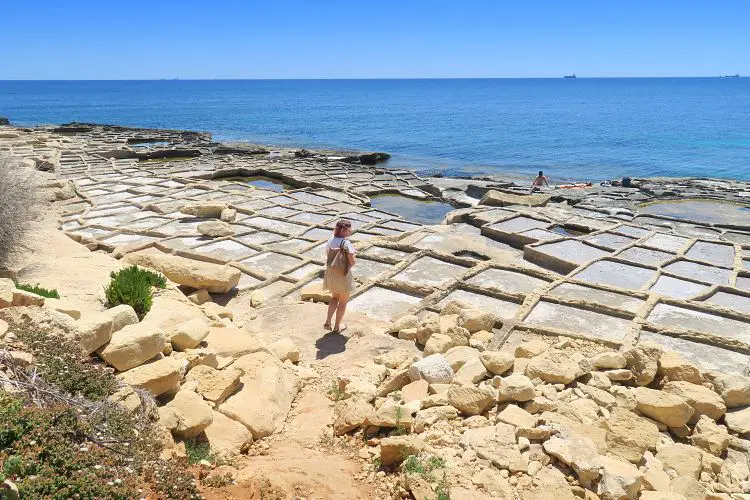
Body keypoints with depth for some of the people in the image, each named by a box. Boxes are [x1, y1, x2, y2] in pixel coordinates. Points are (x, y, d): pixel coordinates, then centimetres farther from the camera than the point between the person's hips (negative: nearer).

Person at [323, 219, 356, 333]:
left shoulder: (330, 241, -1)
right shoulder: (346, 244, -21)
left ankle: (327, 322, 20)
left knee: (335, 297, 27)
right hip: (343, 275, -6)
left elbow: (327, 257, 7)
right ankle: (337, 327, 25)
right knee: (343, 301, 14)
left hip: (330, 273, 6)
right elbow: (352, 262, -21)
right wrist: (351, 262, -1)